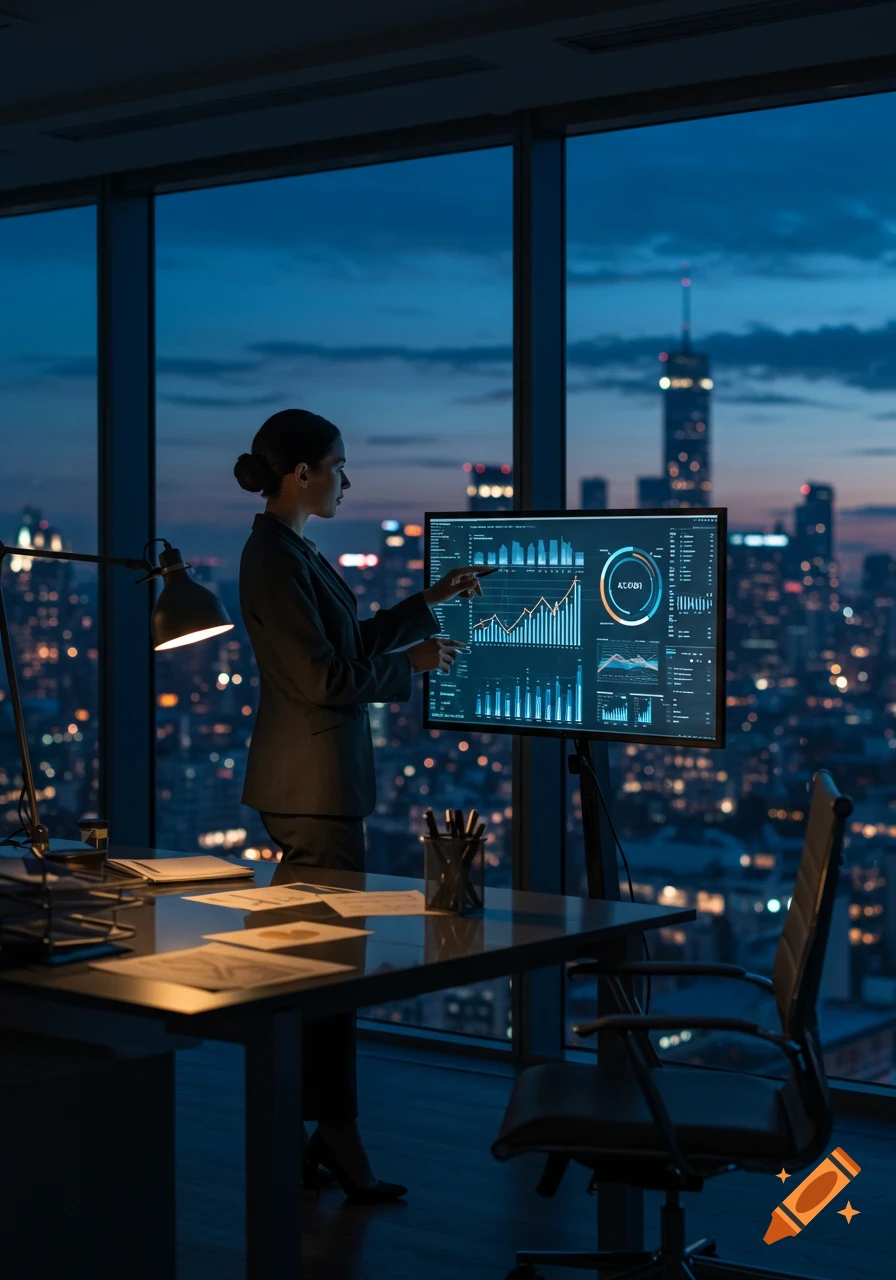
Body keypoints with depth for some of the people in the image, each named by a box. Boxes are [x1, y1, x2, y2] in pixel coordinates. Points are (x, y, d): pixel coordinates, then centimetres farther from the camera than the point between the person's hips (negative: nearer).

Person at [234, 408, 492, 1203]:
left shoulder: (291, 551, 15)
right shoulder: (275, 556, -16)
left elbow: (349, 644, 22)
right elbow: (324, 676, -20)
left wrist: (432, 602, 25)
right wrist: (412, 662, -8)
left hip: (318, 779, 10)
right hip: (312, 781, -10)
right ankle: (337, 1139, 5)